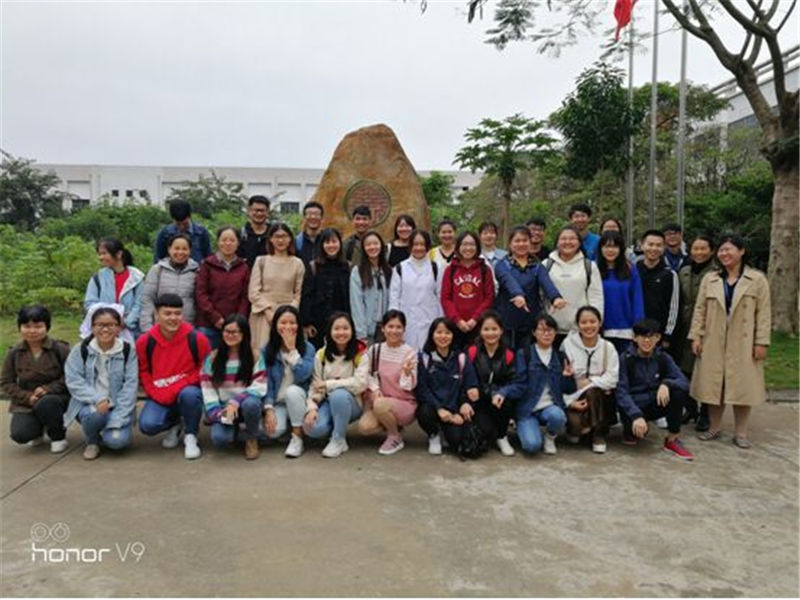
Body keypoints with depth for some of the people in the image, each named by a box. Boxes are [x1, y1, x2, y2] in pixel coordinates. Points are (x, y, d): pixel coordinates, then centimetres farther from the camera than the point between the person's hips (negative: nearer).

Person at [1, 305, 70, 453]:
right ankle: (38, 431, 16)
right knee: (20, 434, -24)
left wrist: (48, 389, -24)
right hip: (26, 403, 2)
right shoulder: (14, 353, 0)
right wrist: (27, 397, -15)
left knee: (45, 404, -37)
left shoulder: (60, 349, -9)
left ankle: (58, 436, -6)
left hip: (55, 398, -2)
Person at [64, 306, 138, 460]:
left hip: (117, 407, 0)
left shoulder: (128, 351, -4)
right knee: (95, 414, -35)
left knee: (118, 440, -26)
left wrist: (117, 420, -19)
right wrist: (97, 399, -26)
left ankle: (114, 427, 13)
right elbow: (73, 381, -8)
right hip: (90, 404, 0)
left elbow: (130, 386, -9)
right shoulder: (81, 350, 0)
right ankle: (92, 441, 1)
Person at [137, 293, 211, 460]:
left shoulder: (197, 339, -13)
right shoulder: (145, 341, -6)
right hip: (159, 397, 2)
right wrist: (157, 394, -9)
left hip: (187, 390, -2)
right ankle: (175, 424, 16)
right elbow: (143, 372, 5)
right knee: (147, 425, -23)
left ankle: (190, 437, -8)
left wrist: (177, 388, -16)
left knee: (189, 395, -37)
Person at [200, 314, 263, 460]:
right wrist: (217, 414, -16)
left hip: (245, 404, -1)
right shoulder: (212, 357, 2)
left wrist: (236, 401, -24)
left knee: (250, 403, -37)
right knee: (219, 438, -28)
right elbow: (207, 389, -2)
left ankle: (252, 440, -8)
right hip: (223, 408, 1)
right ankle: (232, 428, 11)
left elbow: (260, 386, -11)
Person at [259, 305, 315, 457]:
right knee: (273, 431, -28)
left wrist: (292, 349, -21)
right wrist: (269, 409, -16)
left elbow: (302, 375, -21)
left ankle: (297, 437, -18)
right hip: (277, 403, 1)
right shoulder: (267, 350, -2)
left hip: (298, 399, -1)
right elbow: (265, 382, -5)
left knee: (293, 390, -35)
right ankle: (286, 421, 9)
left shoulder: (307, 348, -6)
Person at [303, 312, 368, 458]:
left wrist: (328, 384, -17)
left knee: (338, 395, -36)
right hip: (327, 402, 2)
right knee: (312, 428, -27)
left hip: (350, 403, -2)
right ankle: (337, 427, 7)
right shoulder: (321, 354, 1)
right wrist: (312, 408, -19)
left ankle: (339, 440, -15)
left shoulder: (360, 353, -9)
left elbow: (360, 383, -20)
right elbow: (315, 385, -2)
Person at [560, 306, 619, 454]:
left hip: (599, 399, 1)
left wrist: (590, 382, -19)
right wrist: (570, 402, -17)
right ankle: (575, 429, 12)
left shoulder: (608, 347, 0)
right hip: (574, 397, -1)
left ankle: (599, 435, -10)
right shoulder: (568, 344, -4)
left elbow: (612, 378, -8)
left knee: (592, 391, -34)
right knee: (576, 423, -29)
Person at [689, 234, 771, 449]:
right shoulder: (709, 279, 7)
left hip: (743, 344, -2)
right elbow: (700, 309, 6)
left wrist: (761, 342, -8)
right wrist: (696, 335, -1)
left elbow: (763, 313, -3)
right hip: (714, 343, 2)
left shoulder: (757, 279, 0)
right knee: (714, 385, 7)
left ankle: (740, 433, 14)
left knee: (742, 386, 3)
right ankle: (714, 428, 20)